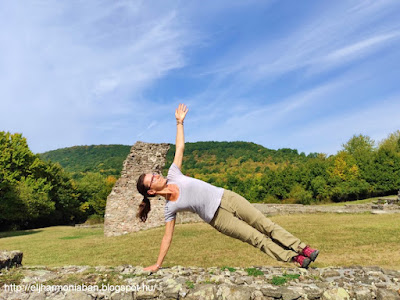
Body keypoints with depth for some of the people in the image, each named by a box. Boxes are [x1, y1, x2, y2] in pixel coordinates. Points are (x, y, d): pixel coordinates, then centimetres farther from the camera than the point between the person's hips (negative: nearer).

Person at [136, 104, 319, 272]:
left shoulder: (172, 175, -1)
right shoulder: (170, 208, -9)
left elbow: (180, 147, 5)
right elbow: (167, 237, -3)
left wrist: (179, 121, 6)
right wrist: (157, 265, -3)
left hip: (226, 197, 4)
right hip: (218, 217, -3)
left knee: (265, 225, 2)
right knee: (257, 238, -2)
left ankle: (303, 249, 11)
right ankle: (295, 258, 13)